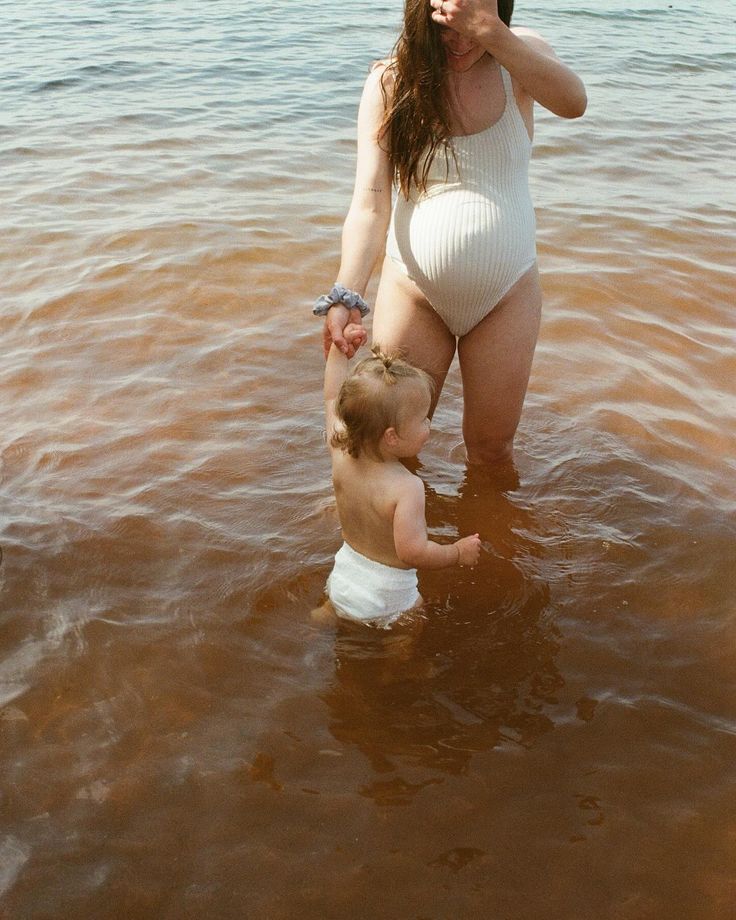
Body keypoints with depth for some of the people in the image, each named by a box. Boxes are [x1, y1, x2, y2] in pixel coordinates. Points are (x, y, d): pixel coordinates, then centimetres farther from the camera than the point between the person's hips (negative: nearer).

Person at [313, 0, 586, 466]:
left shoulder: (520, 54, -5)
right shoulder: (391, 83, -9)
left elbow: (573, 103, -27)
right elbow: (370, 203, -16)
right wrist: (345, 296, -30)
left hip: (505, 293, 1)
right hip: (413, 290, 0)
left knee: (492, 445, 13)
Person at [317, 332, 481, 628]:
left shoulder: (341, 456, -13)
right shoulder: (407, 487, -33)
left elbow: (334, 400, 3)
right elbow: (413, 552, -33)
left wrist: (339, 349, 12)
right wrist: (458, 552, -17)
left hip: (342, 580, 6)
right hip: (385, 599, -6)